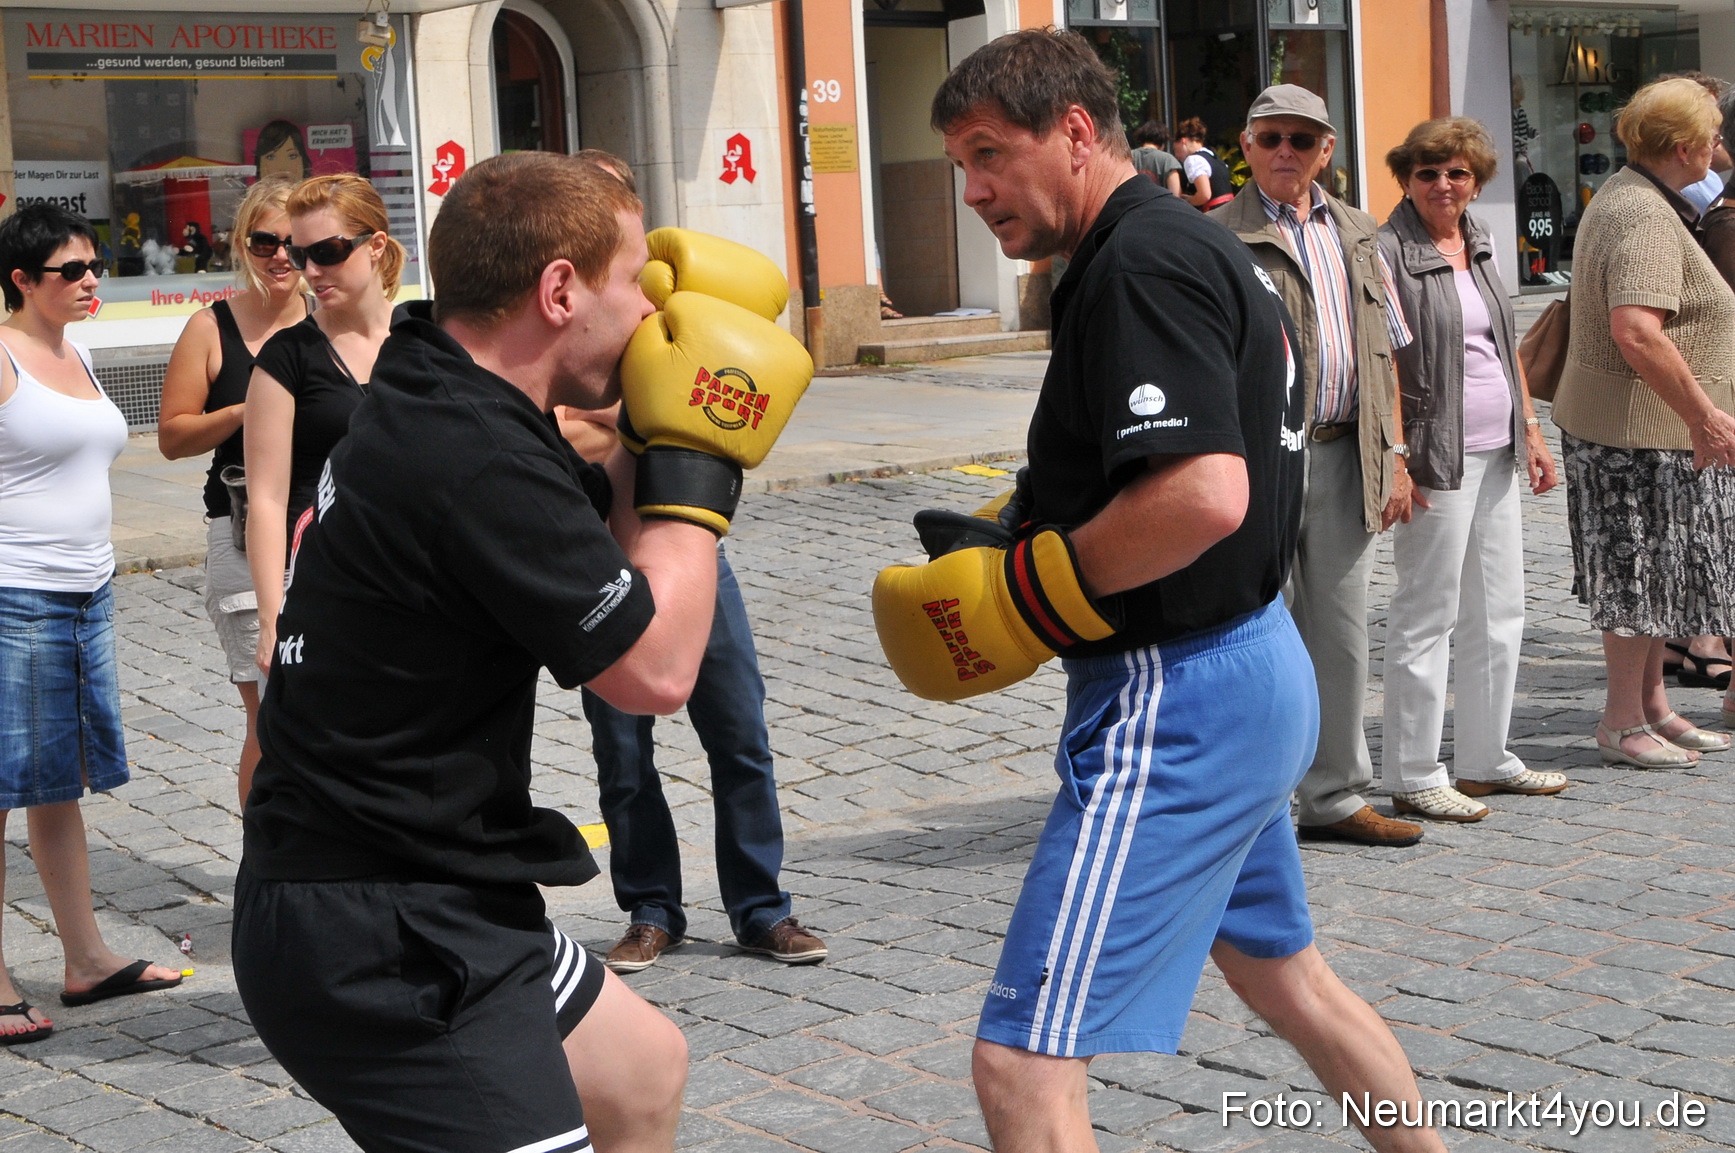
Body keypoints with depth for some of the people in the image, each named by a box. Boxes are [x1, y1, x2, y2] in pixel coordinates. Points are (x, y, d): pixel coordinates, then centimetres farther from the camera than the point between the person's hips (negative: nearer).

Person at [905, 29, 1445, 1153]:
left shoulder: (1140, 266, -18)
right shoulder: (1202, 246, 14)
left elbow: (1202, 498, -30)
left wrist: (1019, 595, -18)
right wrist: (1026, 527, 11)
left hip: (1177, 698, -11)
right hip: (1255, 664, 11)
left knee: (1025, 1062, -11)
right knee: (1281, 969, 30)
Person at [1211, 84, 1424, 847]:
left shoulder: (1356, 236, 15)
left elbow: (1384, 350, 17)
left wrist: (1393, 455, 11)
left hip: (1343, 456, 6)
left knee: (1341, 635, 11)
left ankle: (1336, 797, 22)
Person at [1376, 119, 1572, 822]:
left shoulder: (1478, 245, 14)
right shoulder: (1388, 251, -10)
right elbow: (1383, 362, -15)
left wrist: (1531, 431, 17)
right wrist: (1396, 457, -20)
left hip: (1496, 455, 8)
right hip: (1437, 459, -8)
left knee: (1498, 612, 13)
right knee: (1427, 617, -2)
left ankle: (1486, 761, 25)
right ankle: (1414, 778, 5)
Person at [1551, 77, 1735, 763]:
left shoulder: (1621, 194, 14)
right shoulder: (1647, 219, -21)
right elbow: (1636, 333, -33)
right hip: (1640, 428, -10)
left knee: (1653, 571, 16)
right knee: (1641, 572, -2)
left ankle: (1652, 704, 26)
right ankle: (1624, 725, 7)